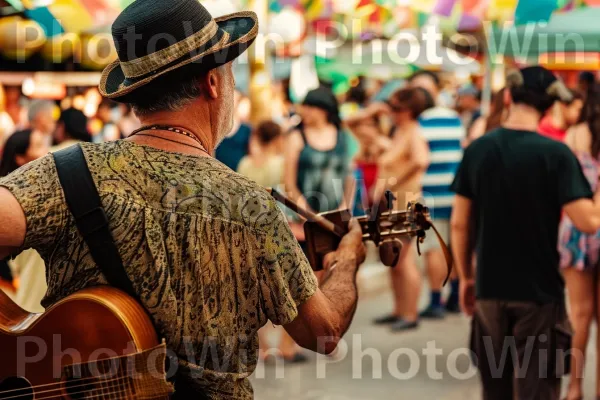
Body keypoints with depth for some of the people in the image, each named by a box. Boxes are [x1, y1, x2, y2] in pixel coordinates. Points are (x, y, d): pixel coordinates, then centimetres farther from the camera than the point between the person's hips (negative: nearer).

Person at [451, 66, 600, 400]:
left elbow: (459, 224, 2)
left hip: (489, 290, 4)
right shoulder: (556, 154, -12)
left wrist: (466, 277, 13)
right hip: (539, 292, -4)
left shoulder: (478, 150, -2)